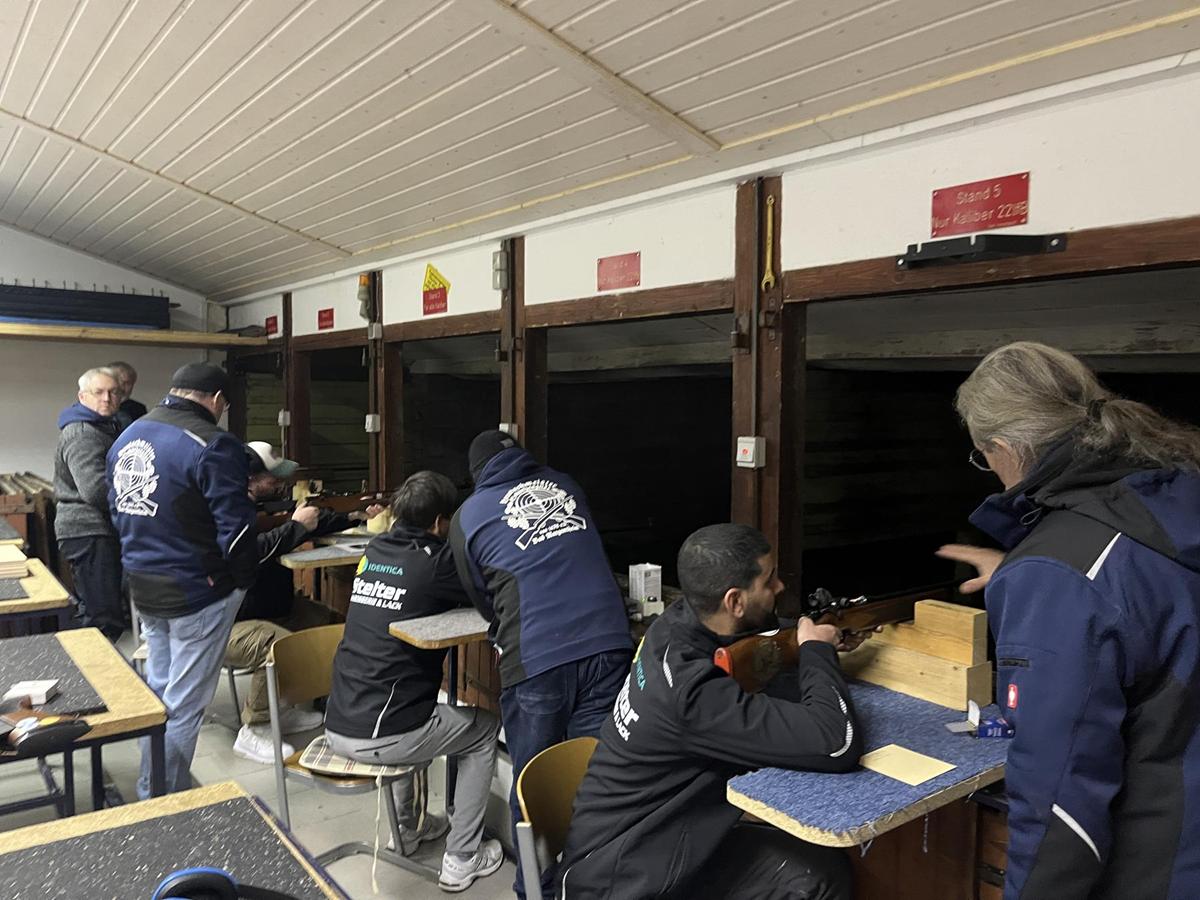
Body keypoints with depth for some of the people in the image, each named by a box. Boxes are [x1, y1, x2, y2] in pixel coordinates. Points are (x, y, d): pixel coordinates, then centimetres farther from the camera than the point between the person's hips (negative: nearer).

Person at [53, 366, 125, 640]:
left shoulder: (106, 427, 18)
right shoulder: (82, 434, -14)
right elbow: (96, 489, -23)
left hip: (103, 531, 11)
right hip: (88, 532, -11)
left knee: (96, 611, 18)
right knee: (105, 620, -13)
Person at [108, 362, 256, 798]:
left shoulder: (128, 436, 7)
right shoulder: (212, 445, -20)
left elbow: (116, 509, 15)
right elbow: (234, 528, -22)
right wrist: (244, 579, -7)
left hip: (142, 586, 8)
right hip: (195, 592, -8)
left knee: (159, 691, 23)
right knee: (183, 705, 4)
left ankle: (152, 792, 38)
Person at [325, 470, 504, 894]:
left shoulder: (374, 550, 9)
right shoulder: (433, 561, -11)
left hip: (336, 728, 7)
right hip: (380, 737, -7)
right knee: (484, 730, 17)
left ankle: (406, 828, 43)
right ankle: (462, 860, 20)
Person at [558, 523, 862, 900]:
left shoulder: (678, 624, -7)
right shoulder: (693, 690, -31)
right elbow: (837, 745, -32)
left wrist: (820, 651, 1)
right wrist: (817, 651, -16)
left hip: (657, 840, 8)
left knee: (824, 869, -4)